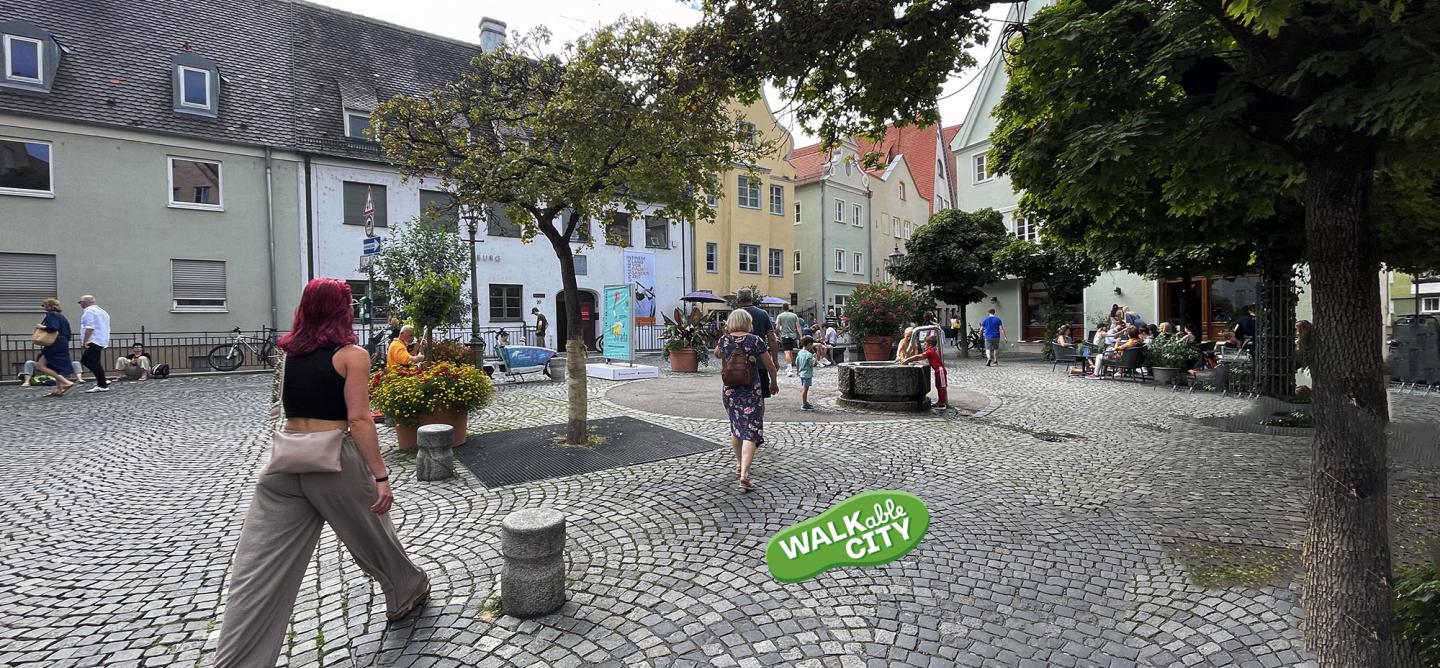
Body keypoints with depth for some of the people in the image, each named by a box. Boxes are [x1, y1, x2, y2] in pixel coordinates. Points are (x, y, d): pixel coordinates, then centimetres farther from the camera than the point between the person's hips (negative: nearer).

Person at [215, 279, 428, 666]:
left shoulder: (287, 353, 9)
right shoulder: (351, 354, -10)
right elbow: (358, 419, -17)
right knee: (371, 534, 17)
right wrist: (381, 476, -15)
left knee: (259, 569, 7)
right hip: (334, 459, -5)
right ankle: (406, 593, 38)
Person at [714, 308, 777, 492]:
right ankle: (744, 475, -16)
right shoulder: (755, 340, -8)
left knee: (735, 428, 22)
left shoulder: (724, 339, 1)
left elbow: (717, 354, 24)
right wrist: (774, 382, 15)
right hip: (751, 392, -4)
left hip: (729, 391, 4)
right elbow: (770, 365, -1)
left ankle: (739, 464, 38)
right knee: (750, 432, -5)